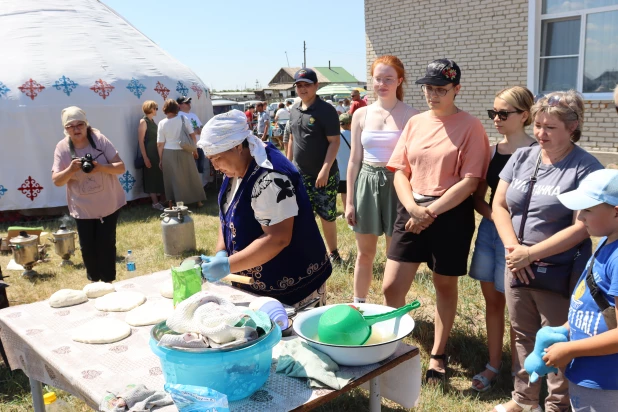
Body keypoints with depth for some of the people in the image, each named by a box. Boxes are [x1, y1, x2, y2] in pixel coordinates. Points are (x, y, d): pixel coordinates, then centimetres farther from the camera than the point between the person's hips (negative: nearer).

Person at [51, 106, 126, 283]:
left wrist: (101, 167, -31)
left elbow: (121, 167, -13)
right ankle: (94, 281, 31)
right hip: (82, 208, 1)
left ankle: (108, 282, 22)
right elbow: (56, 181, -8)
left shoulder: (100, 140, -12)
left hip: (108, 204, -1)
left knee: (106, 244, 5)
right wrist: (70, 170, -28)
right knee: (87, 247, 10)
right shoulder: (62, 148, -8)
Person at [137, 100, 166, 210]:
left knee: (161, 176, 12)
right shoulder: (143, 122, -12)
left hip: (157, 153, 8)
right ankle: (155, 203, 6)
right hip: (149, 154, -8)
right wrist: (145, 158, -20)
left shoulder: (152, 121, 12)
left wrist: (160, 153, 10)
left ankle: (162, 200, 23)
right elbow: (141, 141, -16)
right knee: (152, 177, 0)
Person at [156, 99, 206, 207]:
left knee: (175, 179, 9)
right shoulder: (183, 119, -3)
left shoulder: (162, 123, -4)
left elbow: (160, 144, -4)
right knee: (191, 177, 13)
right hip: (184, 152, 1)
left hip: (169, 154, -1)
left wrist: (161, 159, 4)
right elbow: (193, 135, -3)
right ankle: (198, 201, 23)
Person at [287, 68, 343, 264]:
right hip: (299, 174, 6)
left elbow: (334, 141, -15)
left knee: (327, 216, 5)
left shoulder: (326, 110, -11)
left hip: (323, 175, -6)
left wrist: (325, 170, -21)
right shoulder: (294, 111, 9)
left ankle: (333, 252, 23)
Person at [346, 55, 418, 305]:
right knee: (364, 254, 12)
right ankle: (357, 306, 28)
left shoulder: (410, 115, -4)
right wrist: (349, 201, 5)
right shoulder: (361, 115, 5)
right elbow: (354, 160, 7)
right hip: (366, 183, 3)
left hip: (396, 185, -3)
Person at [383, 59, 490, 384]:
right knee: (390, 287, 1)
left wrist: (431, 212, -15)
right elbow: (400, 171, 6)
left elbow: (470, 182, -12)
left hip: (451, 214, -4)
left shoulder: (470, 127, -7)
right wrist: (412, 207, -11)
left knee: (445, 285, 12)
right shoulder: (415, 123, 7)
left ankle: (438, 355, 30)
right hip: (411, 210, 4)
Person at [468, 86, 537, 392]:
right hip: (489, 230, 6)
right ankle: (493, 364, 30)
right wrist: (494, 216, -9)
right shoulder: (491, 151, 7)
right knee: (492, 301, 15)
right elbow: (478, 197, 8)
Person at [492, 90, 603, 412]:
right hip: (517, 267, 5)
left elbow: (582, 227, -16)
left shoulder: (586, 168, -10)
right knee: (523, 337, 18)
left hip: (560, 273, -5)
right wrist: (513, 248, -10)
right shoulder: (521, 157, 5)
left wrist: (531, 253, -17)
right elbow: (499, 205, 4)